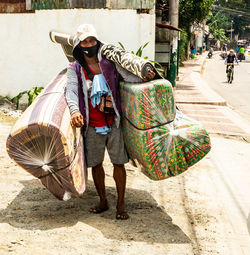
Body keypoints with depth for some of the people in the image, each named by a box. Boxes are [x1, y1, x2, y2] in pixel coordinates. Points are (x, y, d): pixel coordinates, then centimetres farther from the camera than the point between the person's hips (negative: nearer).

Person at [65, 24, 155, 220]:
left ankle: (121, 204, 16)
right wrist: (75, 111, -32)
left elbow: (128, 76, -7)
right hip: (92, 126, 1)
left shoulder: (109, 64, 4)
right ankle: (103, 202, 29)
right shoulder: (75, 69, 2)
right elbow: (71, 91, -12)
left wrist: (145, 78, -29)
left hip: (113, 123, 0)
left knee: (118, 163, 3)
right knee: (95, 164, 11)